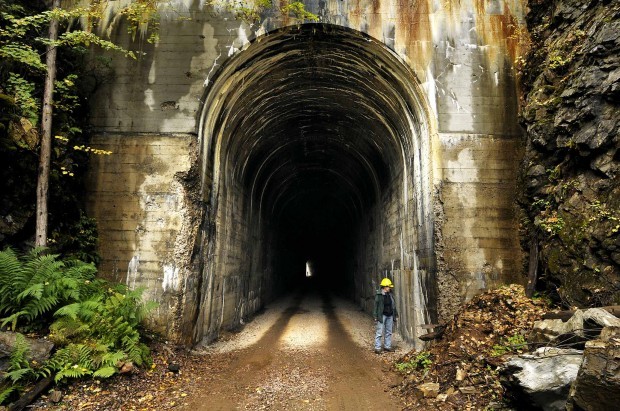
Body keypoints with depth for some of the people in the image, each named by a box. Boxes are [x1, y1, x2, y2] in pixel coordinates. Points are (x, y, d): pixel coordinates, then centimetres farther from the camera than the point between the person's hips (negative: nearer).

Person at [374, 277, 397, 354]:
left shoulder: (390, 294, 7)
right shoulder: (379, 295, -11)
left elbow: (393, 305, 15)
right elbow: (376, 306, -8)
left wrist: (394, 315, 15)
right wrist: (376, 317, -9)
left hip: (390, 316, 7)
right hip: (382, 315, -7)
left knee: (389, 332, 12)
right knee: (379, 332, -5)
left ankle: (387, 346, 23)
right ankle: (377, 348, 1)